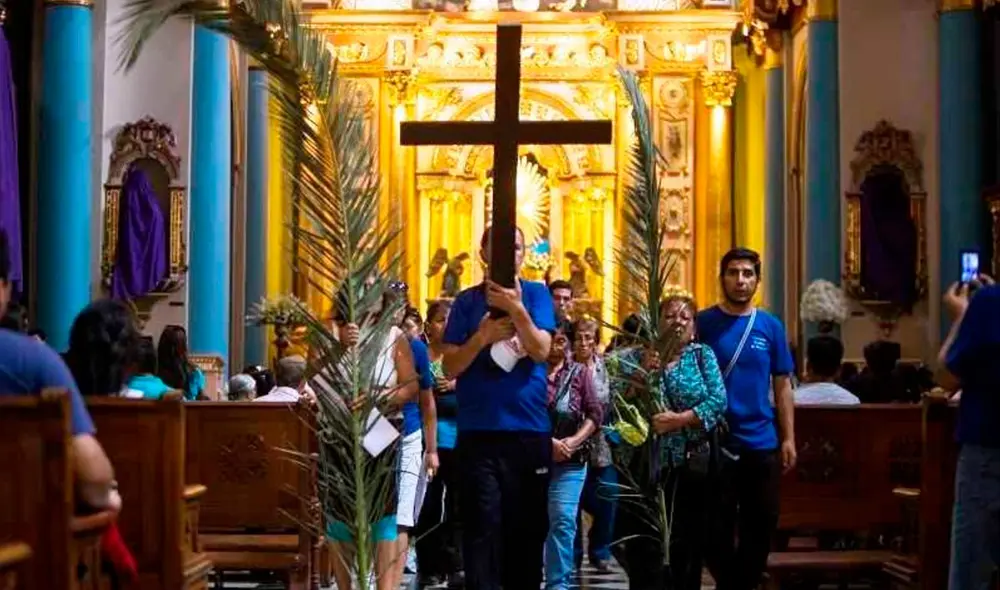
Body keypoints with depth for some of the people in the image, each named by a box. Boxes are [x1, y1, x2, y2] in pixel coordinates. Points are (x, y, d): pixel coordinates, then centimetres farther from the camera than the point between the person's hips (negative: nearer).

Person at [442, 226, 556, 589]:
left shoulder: (536, 293, 5)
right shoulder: (467, 301, 6)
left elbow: (541, 351, -8)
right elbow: (451, 366, 2)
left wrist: (516, 308, -22)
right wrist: (484, 335, -13)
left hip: (529, 430, 0)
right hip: (478, 431, 0)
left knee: (527, 527, 6)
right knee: (482, 528, -6)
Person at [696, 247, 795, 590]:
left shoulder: (771, 327, 4)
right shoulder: (703, 323, -2)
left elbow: (782, 386, 7)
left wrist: (788, 438, 2)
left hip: (762, 443, 2)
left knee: (761, 525, 9)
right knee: (718, 526, 6)